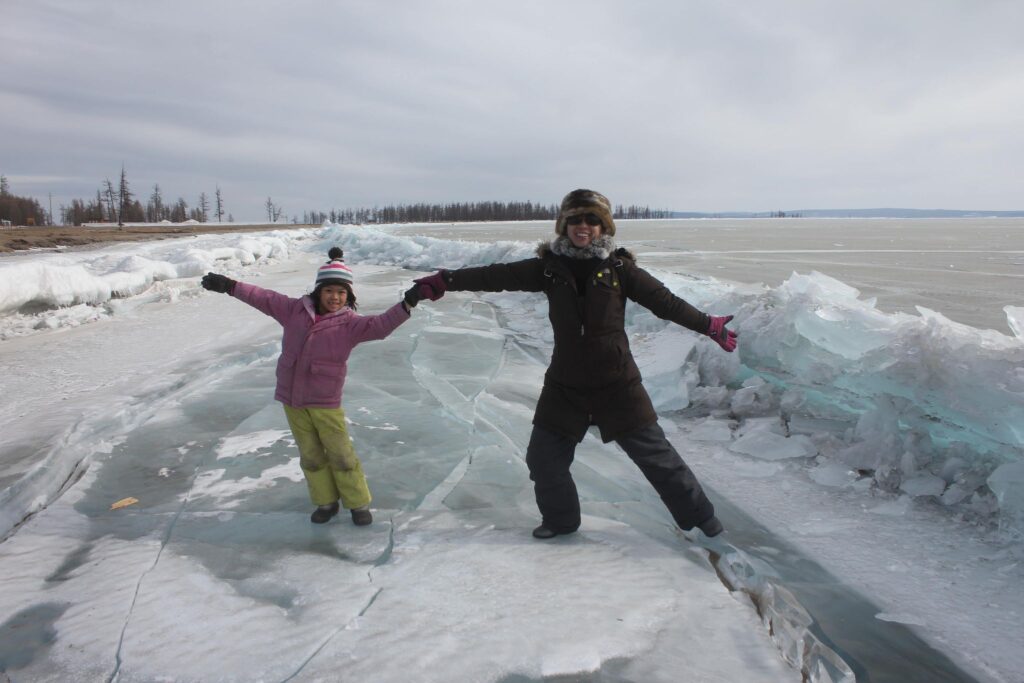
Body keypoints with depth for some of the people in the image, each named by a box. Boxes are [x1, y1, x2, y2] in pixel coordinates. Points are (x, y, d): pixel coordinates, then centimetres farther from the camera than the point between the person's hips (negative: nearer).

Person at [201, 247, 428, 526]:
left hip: (326, 401, -3)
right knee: (310, 455, 13)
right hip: (292, 399, 4)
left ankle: (358, 503, 20)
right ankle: (326, 501, 30)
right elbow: (264, 298, 6)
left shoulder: (350, 323, -10)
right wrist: (229, 286, 3)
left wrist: (406, 304, -38)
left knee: (341, 454, 3)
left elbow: (380, 325, -24)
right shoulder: (296, 310, 1)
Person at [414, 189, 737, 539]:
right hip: (565, 386, 3)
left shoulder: (619, 268, -6)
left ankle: (699, 515, 27)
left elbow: (664, 301, -2)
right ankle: (561, 518, 34)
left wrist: (709, 326, -2)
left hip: (617, 385, -2)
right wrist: (446, 281, -9)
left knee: (655, 453, 6)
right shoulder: (550, 267, -2)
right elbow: (498, 276, -5)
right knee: (543, 456, 8)